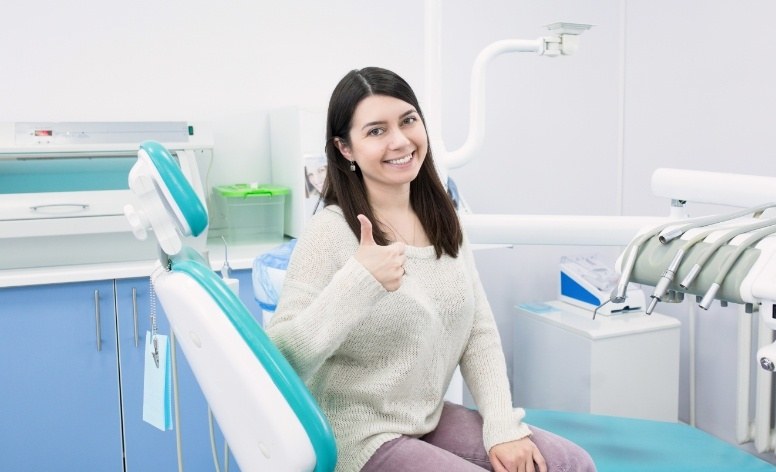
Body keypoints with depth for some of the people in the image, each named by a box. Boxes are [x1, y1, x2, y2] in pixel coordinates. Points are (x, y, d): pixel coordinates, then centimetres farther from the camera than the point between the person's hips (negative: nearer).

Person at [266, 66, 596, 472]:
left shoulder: (442, 221, 5)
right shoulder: (329, 233, -16)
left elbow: (480, 333, 4)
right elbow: (281, 360, -23)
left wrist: (503, 426, -7)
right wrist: (358, 283, -34)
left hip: (432, 420, 7)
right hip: (362, 438, -6)